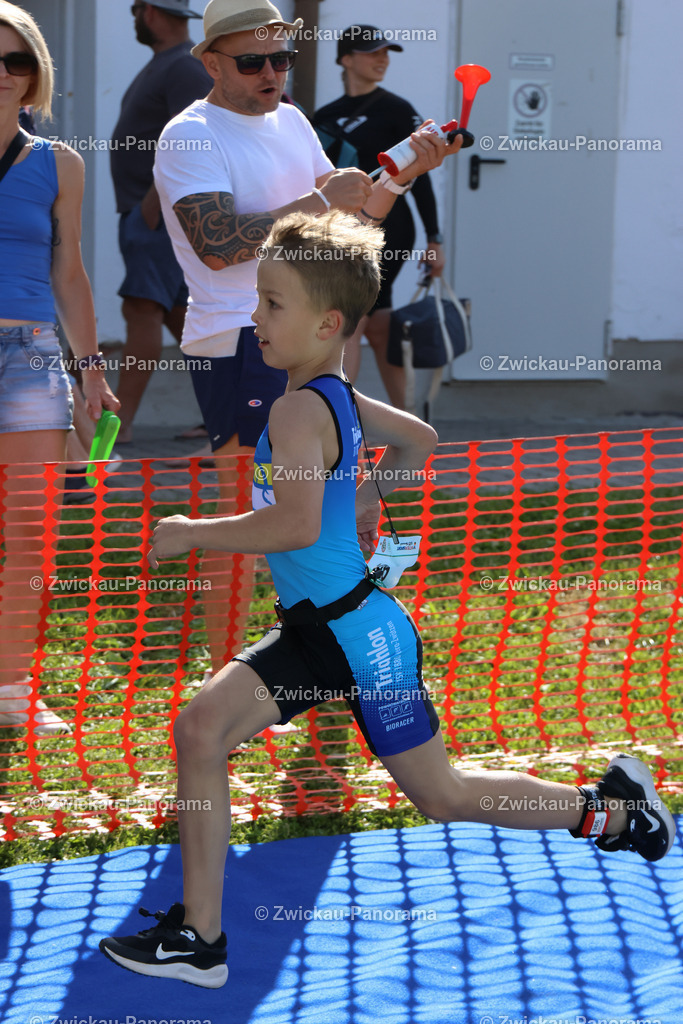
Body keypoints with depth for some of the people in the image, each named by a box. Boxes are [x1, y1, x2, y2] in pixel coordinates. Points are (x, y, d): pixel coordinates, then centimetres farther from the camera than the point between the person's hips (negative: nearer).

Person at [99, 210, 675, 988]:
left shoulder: (298, 411, -22)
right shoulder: (340, 398, 6)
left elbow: (296, 526, -35)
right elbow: (420, 439, 23)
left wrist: (191, 535, -25)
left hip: (359, 634, -9)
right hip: (314, 633, 9)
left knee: (441, 795, 6)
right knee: (200, 728, -2)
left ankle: (611, 811, 23)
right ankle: (198, 938, -1)